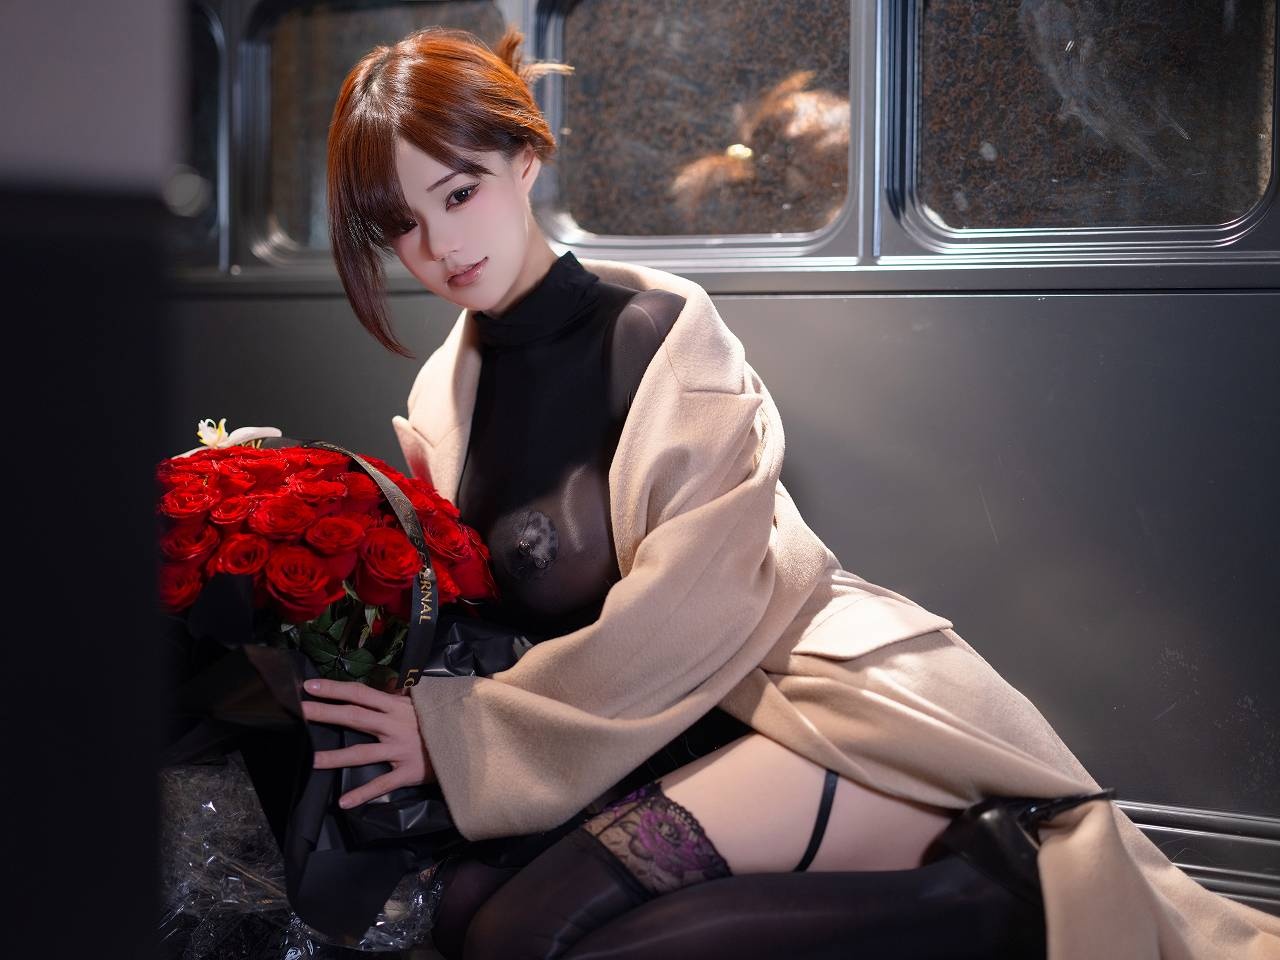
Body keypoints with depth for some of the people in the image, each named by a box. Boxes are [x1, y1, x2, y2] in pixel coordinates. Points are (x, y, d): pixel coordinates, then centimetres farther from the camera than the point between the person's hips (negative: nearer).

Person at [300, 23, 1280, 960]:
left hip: (827, 689, -7)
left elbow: (695, 608, -15)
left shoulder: (657, 331, -6)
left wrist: (463, 734, -16)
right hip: (667, 742, 7)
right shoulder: (443, 398, 14)